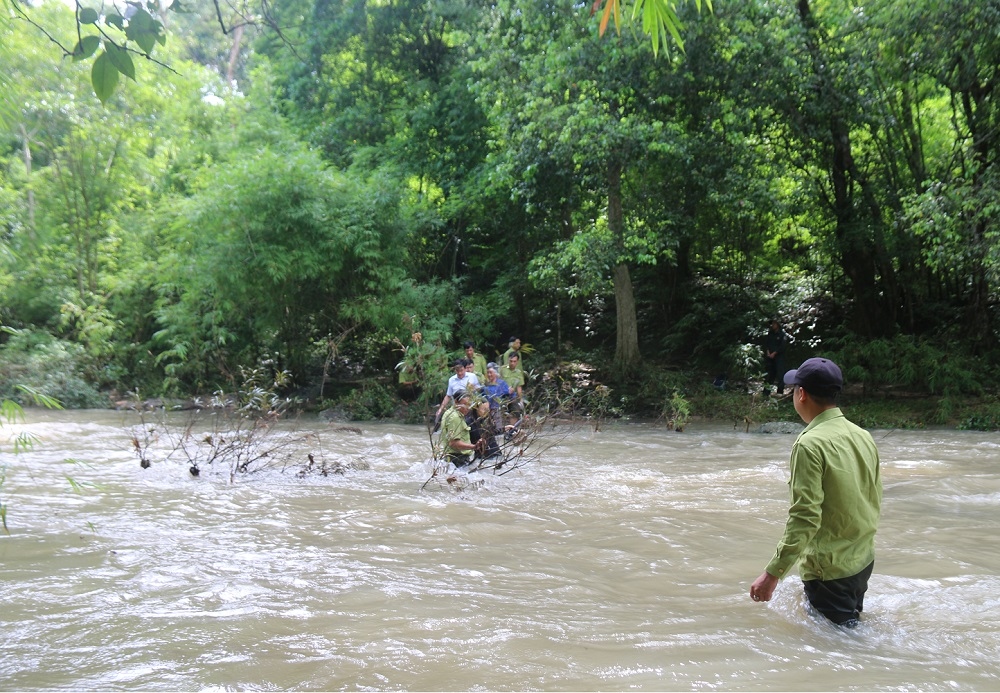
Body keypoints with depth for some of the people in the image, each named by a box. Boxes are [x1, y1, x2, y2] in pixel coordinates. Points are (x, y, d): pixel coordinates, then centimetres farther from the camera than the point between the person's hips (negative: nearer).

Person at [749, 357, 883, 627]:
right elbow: (875, 501, 12)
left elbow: (804, 518, -26)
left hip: (829, 569, -8)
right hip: (864, 560, 8)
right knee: (854, 627, 25)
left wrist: (772, 573, -23)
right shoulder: (863, 436, 2)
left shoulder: (810, 445, -22)